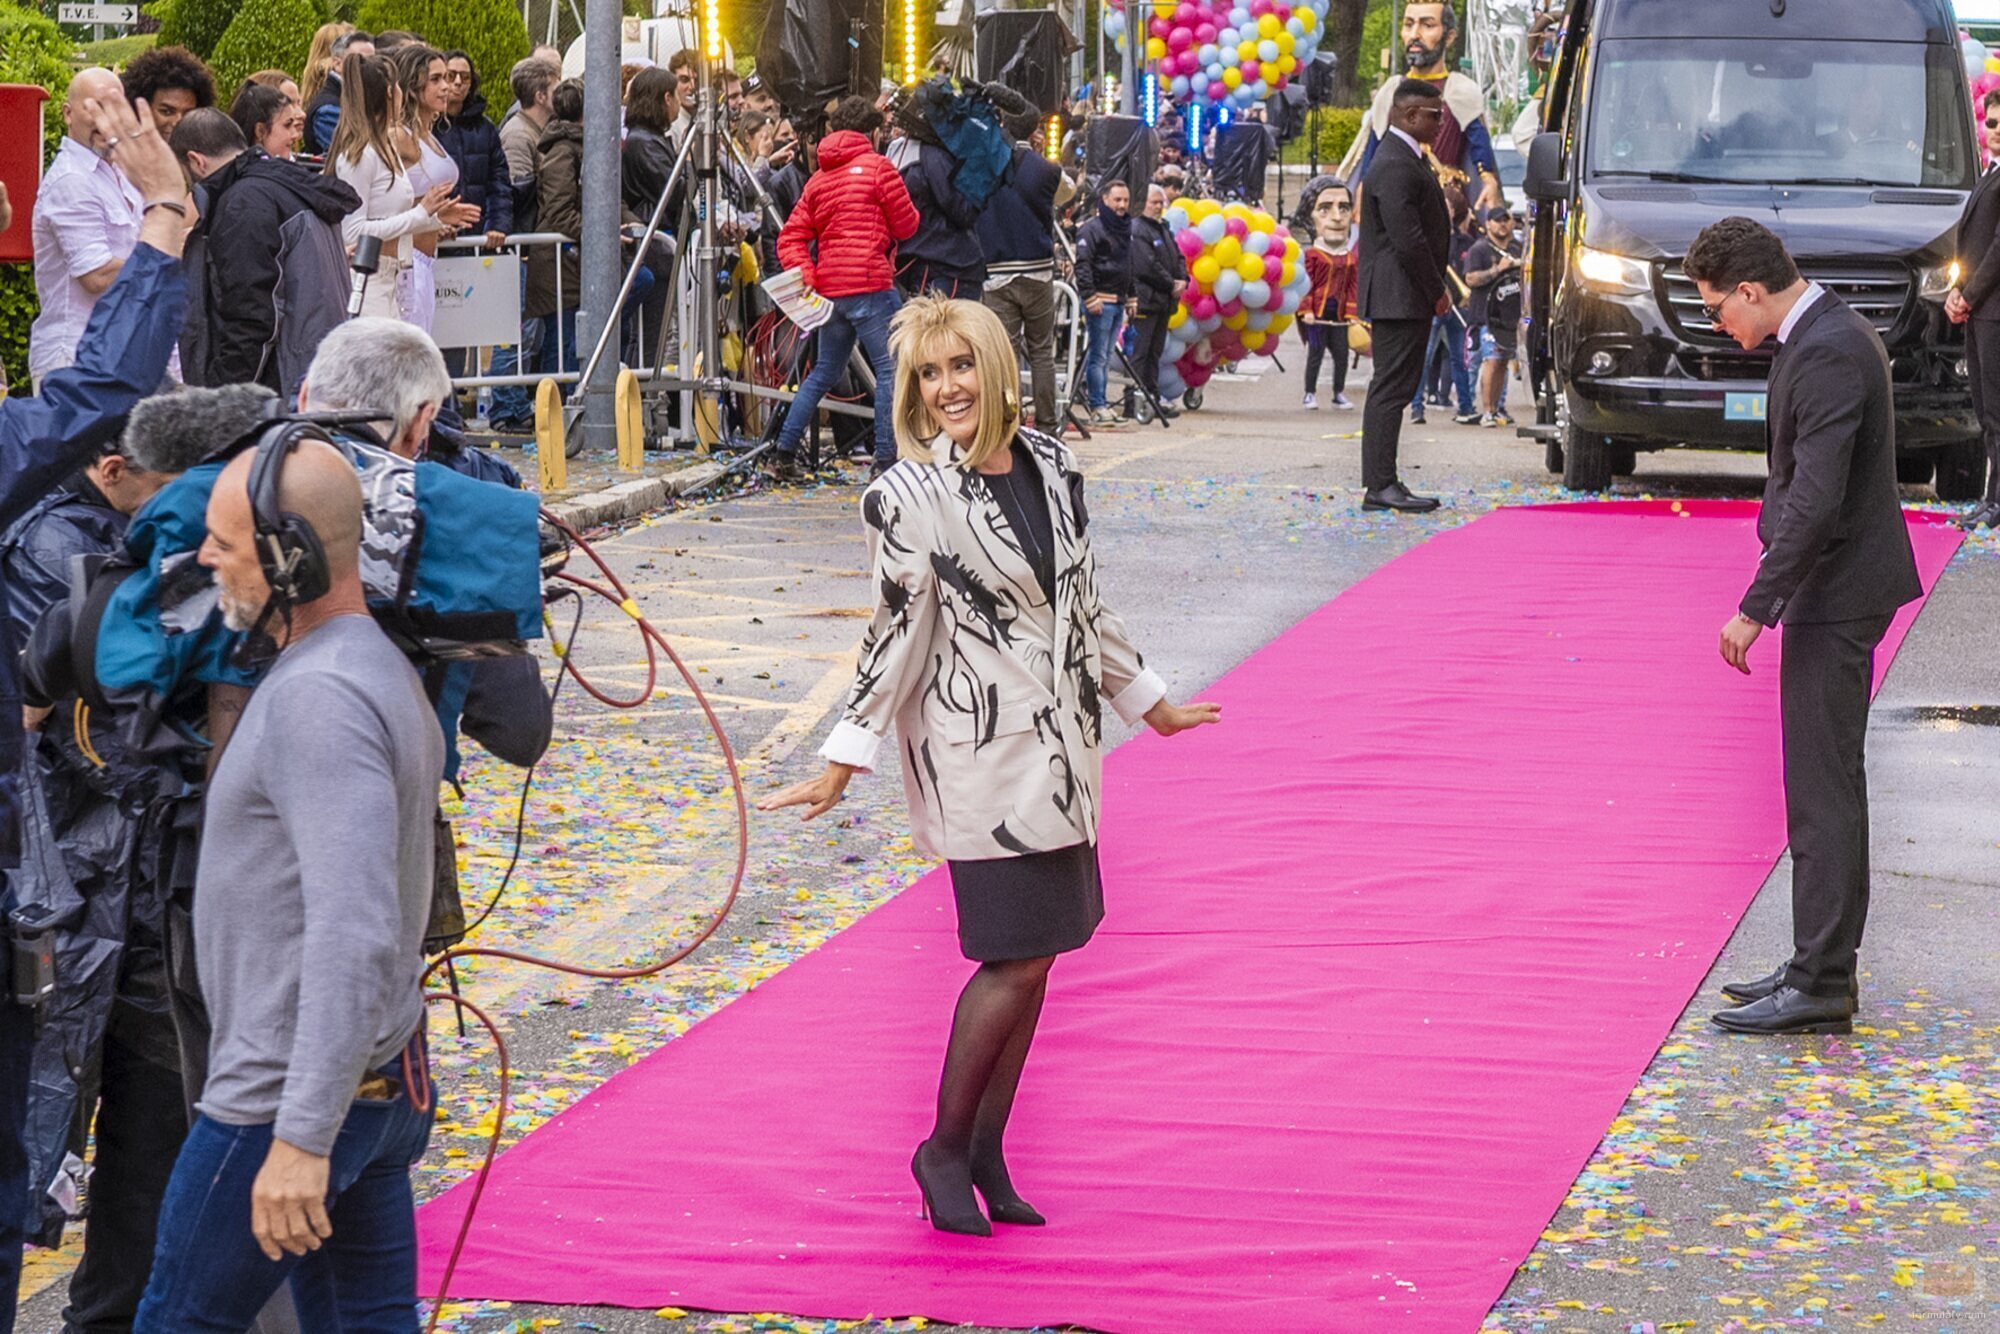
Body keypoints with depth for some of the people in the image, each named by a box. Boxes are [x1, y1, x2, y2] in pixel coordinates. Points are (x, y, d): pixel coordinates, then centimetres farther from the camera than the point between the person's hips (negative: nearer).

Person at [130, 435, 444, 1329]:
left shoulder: (319, 698, -21)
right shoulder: (385, 670, 11)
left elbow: (352, 935, -29)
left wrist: (302, 1137, -31)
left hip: (284, 1099, -10)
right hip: (386, 1083, 10)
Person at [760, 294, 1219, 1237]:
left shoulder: (1050, 466, 7)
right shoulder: (909, 497, -11)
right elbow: (896, 634, -8)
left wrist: (1147, 700, 26)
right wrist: (844, 762, -10)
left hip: (1059, 748, 6)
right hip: (979, 752, -6)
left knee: (1031, 956, 8)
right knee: (1020, 956, -9)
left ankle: (987, 1152, 17)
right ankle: (944, 1149, 6)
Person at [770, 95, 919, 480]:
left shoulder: (820, 178, 15)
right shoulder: (878, 167, -3)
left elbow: (791, 236, 8)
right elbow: (906, 226, 0)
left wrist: (804, 273, -2)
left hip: (829, 288, 7)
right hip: (870, 284, -7)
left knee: (824, 372, 17)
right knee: (890, 368, -4)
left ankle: (785, 451, 15)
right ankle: (886, 459, -10)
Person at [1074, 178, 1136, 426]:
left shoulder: (1125, 229, 18)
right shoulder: (1092, 229, -9)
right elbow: (1082, 264, -15)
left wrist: (1131, 297, 22)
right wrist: (1090, 297, -20)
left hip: (1118, 301, 8)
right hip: (1100, 300, -8)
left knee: (1106, 356, 11)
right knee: (1098, 355, -7)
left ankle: (1103, 404, 13)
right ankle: (1097, 407, -8)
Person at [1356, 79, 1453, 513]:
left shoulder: (1405, 159, 18)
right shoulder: (1395, 166, -17)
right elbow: (1407, 238, -21)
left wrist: (1436, 287, 16)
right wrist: (1437, 291, -13)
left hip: (1408, 298, 11)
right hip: (1399, 296, -11)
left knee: (1393, 388, 11)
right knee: (1391, 388, -9)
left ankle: (1383, 483, 14)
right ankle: (1380, 485, -9)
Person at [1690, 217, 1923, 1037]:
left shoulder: (1828, 353, -21)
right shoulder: (1820, 335, 12)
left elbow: (1816, 499, -26)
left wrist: (1755, 608, -23)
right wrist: (1770, 597, 18)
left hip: (1834, 595, -11)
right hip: (1835, 591, 11)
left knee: (1822, 792, -7)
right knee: (1830, 786, 15)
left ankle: (1819, 987, -4)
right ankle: (1821, 966, 23)